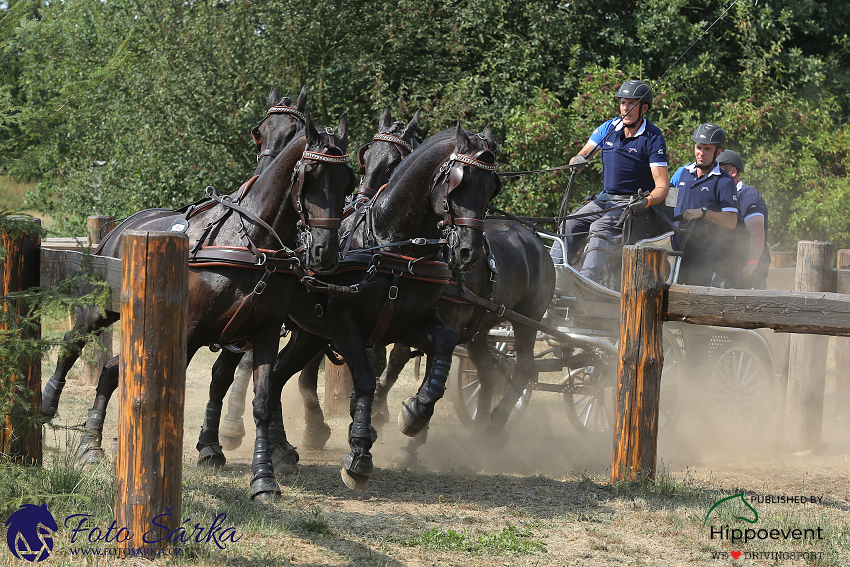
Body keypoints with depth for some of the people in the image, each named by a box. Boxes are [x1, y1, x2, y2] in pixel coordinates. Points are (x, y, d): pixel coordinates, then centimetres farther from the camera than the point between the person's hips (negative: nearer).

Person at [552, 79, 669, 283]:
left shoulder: (653, 138, -9)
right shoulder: (608, 128, 6)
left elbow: (662, 186, -14)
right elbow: (580, 157, 10)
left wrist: (646, 201, -35)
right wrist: (578, 161, -16)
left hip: (633, 203, -6)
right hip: (605, 198, 6)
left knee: (600, 228, -32)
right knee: (569, 226, -16)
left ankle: (587, 280, -45)